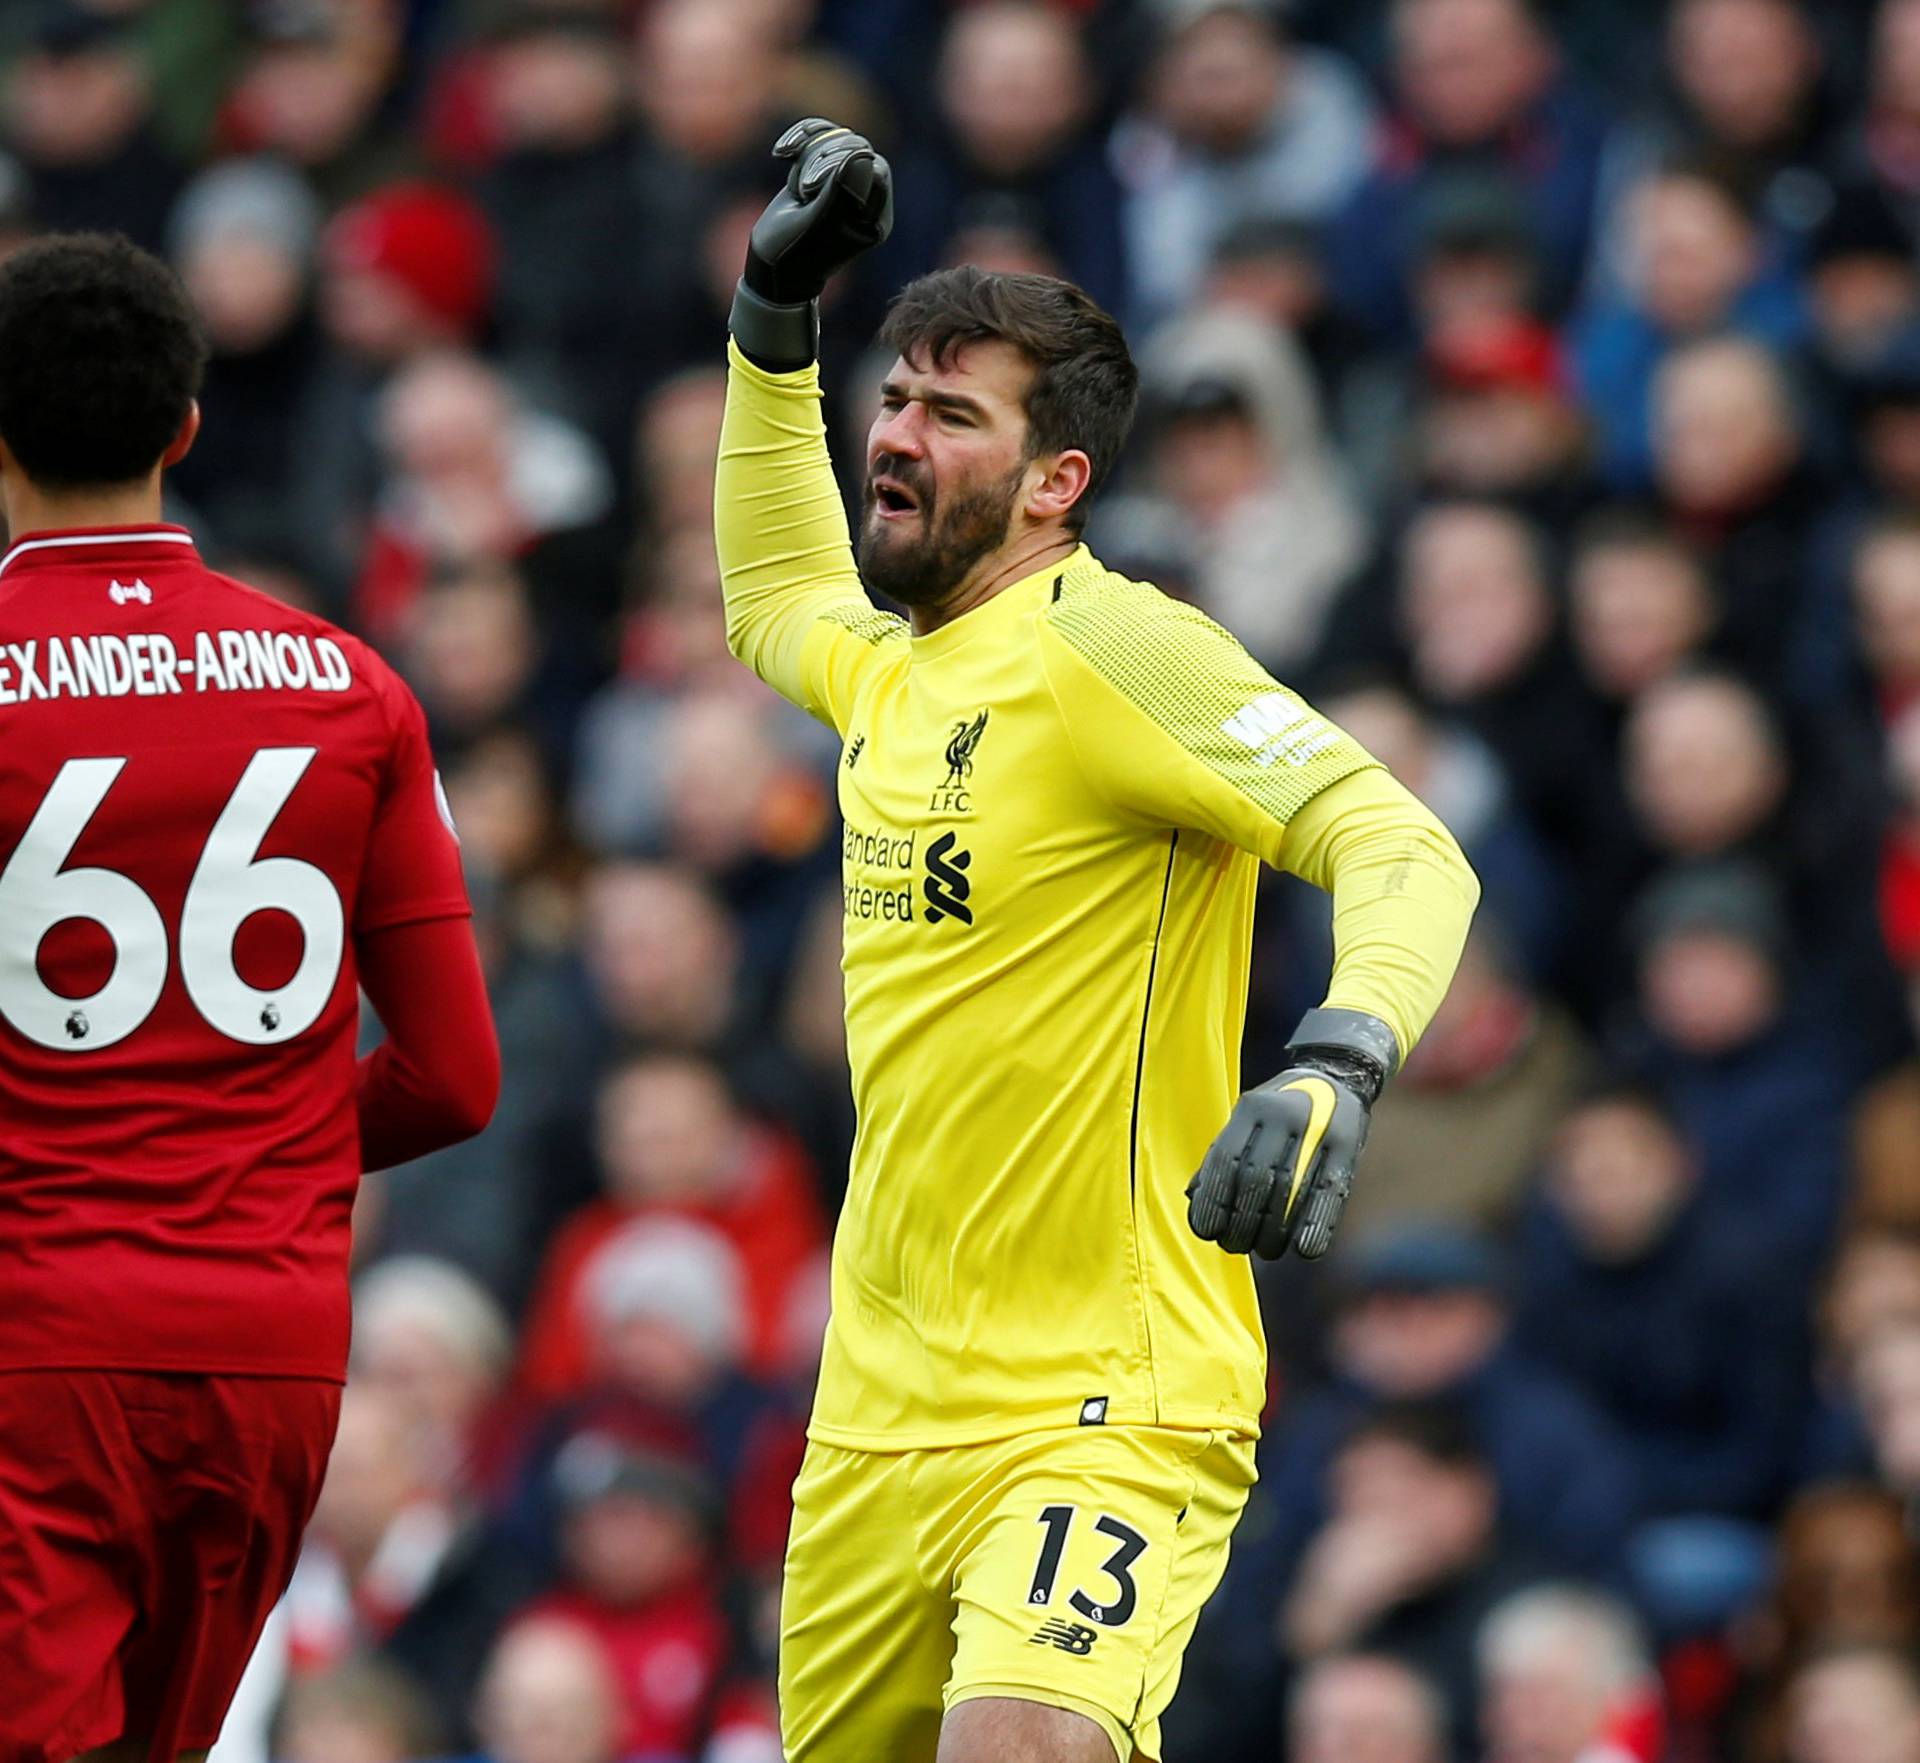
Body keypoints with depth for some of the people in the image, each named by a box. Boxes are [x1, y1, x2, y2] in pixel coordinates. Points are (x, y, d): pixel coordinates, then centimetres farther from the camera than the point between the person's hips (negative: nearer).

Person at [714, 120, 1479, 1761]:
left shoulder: (1108, 648, -12)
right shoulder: (890, 670, 13)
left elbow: (1406, 851, -21)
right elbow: (773, 596, 38)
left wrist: (1335, 1067, -39)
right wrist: (778, 318, 28)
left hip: (1102, 1413, -8)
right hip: (877, 1420, 8)